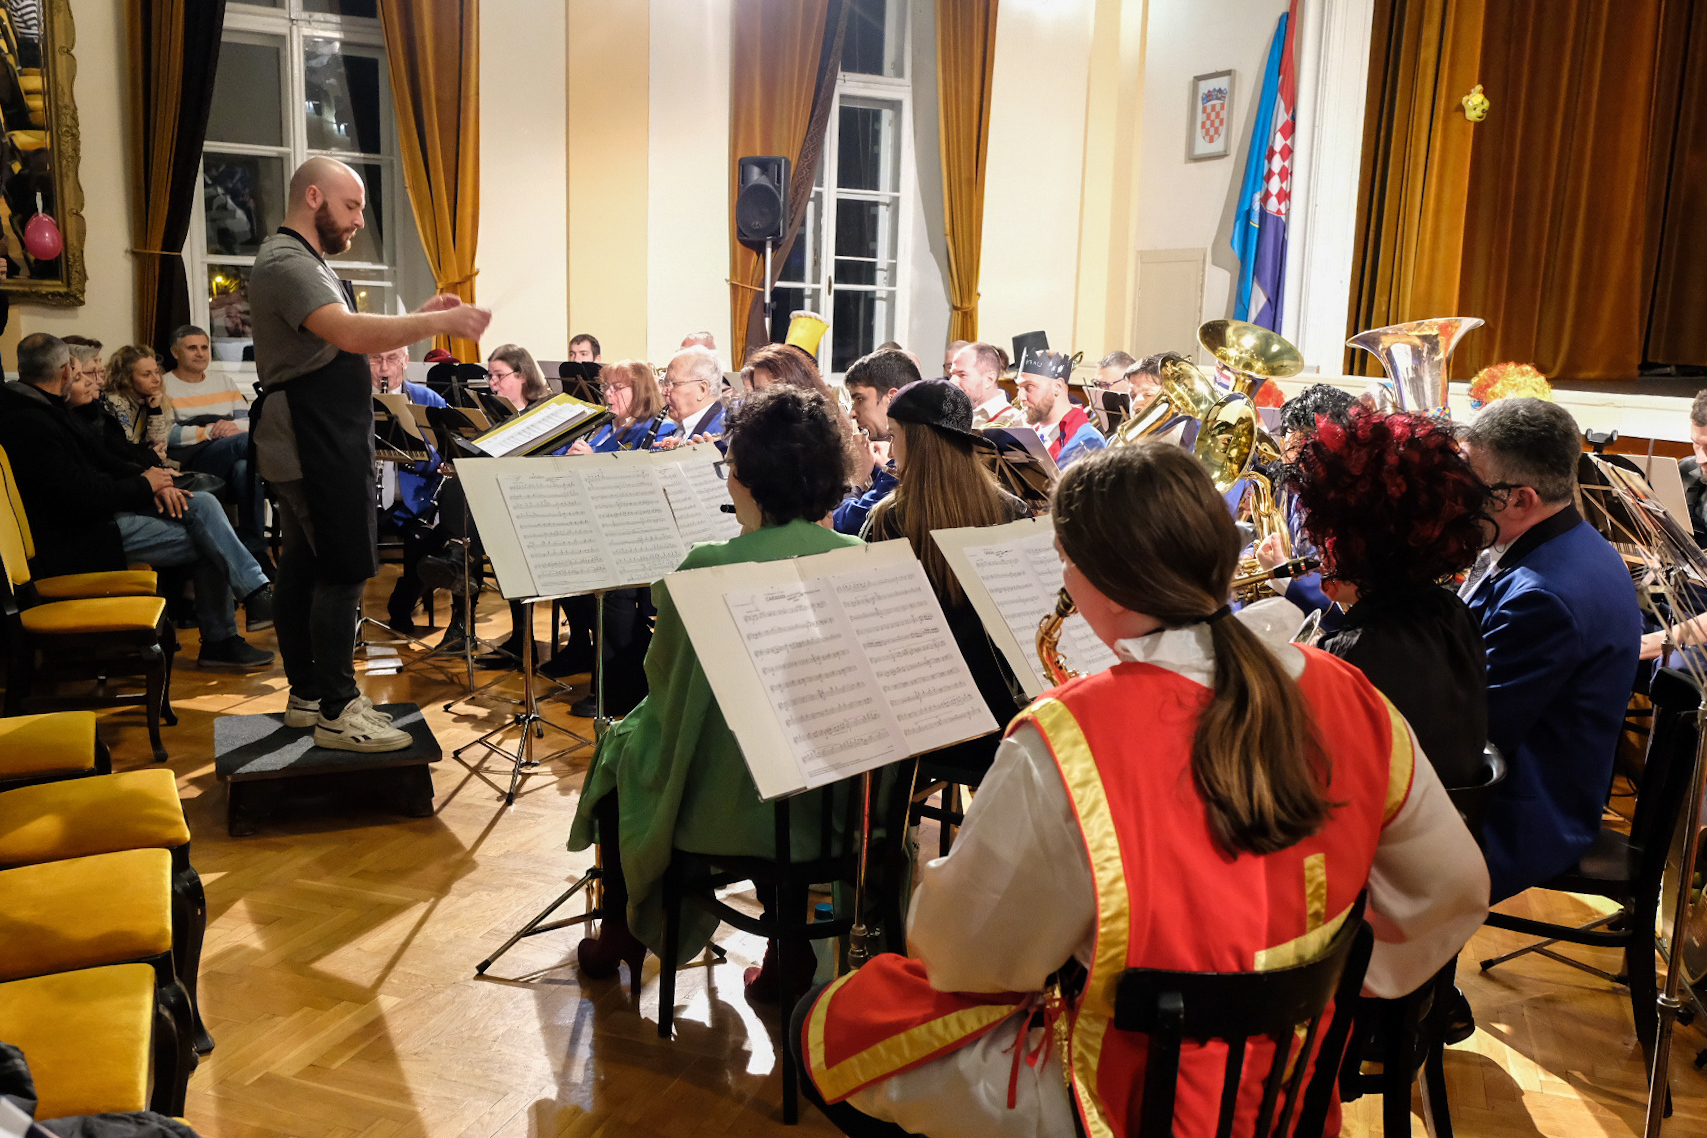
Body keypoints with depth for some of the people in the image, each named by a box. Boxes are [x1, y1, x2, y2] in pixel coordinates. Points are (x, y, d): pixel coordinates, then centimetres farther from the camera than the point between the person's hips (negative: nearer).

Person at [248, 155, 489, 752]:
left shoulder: (304, 261, 20)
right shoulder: (286, 263, -15)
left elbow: (347, 340, 18)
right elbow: (349, 333, -31)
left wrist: (417, 318, 6)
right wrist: (441, 322, -33)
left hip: (313, 448, 11)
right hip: (318, 449, -11)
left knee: (304, 567, 13)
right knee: (344, 571, -9)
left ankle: (306, 695, 22)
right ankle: (338, 712, -4)